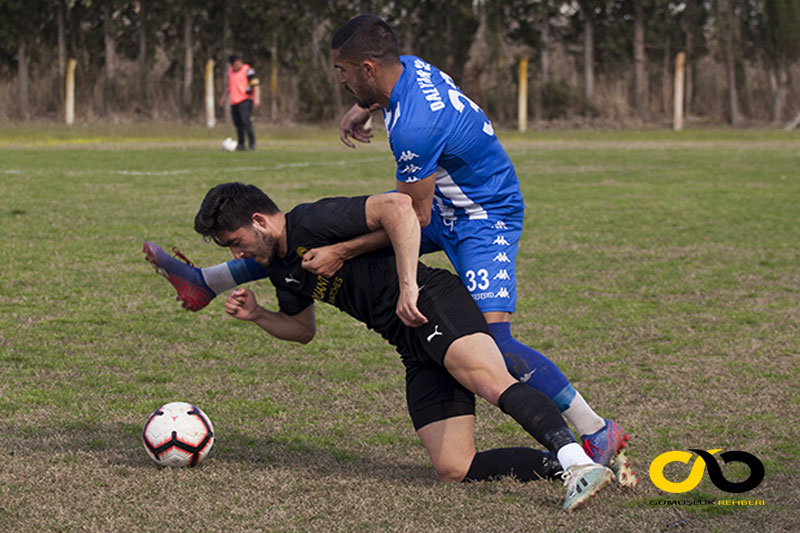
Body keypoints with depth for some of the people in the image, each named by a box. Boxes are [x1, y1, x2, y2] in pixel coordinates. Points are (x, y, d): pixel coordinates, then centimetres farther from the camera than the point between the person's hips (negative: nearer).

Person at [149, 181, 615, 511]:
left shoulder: (312, 221, -8)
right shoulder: (281, 268, 20)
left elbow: (397, 207, -20)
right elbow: (304, 329, 34)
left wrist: (409, 285, -25)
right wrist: (256, 315, 15)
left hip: (431, 303, -8)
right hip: (414, 347, 8)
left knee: (493, 384, -37)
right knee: (454, 469, -10)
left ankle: (579, 462, -50)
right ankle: (565, 463, -11)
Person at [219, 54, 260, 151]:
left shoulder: (247, 71, -7)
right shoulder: (230, 70, 16)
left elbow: (255, 85, -10)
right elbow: (228, 85, 29)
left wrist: (256, 99, -19)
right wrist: (223, 97, 29)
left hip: (245, 100, -7)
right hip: (234, 101, 7)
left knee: (245, 121, -17)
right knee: (237, 123, 5)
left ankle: (252, 144, -15)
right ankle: (241, 144, 12)